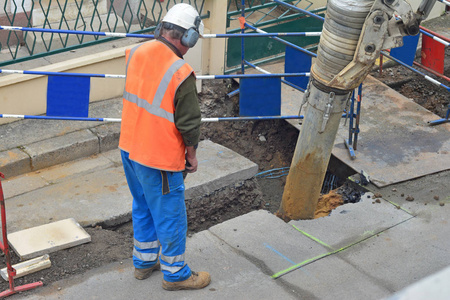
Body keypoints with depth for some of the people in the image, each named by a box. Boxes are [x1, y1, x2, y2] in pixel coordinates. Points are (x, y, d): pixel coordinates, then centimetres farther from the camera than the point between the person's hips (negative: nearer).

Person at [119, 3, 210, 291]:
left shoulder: (136, 52, -5)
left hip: (129, 148, 7)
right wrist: (192, 155, -1)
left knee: (143, 207, 25)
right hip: (160, 159, -7)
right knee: (170, 216, 10)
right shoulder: (181, 73, -24)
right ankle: (175, 273, 26)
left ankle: (144, 261, 41)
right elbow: (189, 123, -17)